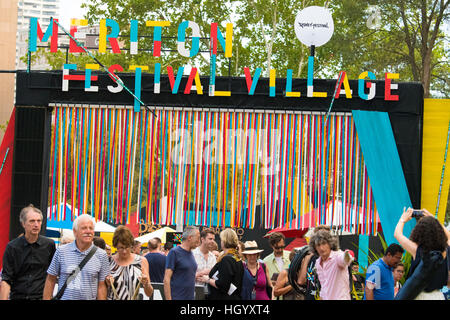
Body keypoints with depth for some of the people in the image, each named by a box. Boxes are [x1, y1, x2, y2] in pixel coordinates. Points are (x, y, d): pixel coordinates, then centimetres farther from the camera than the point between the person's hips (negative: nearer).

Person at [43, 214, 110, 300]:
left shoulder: (101, 255, -1)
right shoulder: (61, 251, -1)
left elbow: (101, 286, 0)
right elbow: (50, 280, 3)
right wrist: (46, 299, -2)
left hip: (89, 298, 0)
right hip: (64, 297, 0)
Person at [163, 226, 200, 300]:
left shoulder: (191, 253, 13)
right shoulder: (174, 252, -9)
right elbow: (166, 279, -14)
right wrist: (168, 299, -18)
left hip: (190, 297, 7)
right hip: (177, 297, -7)